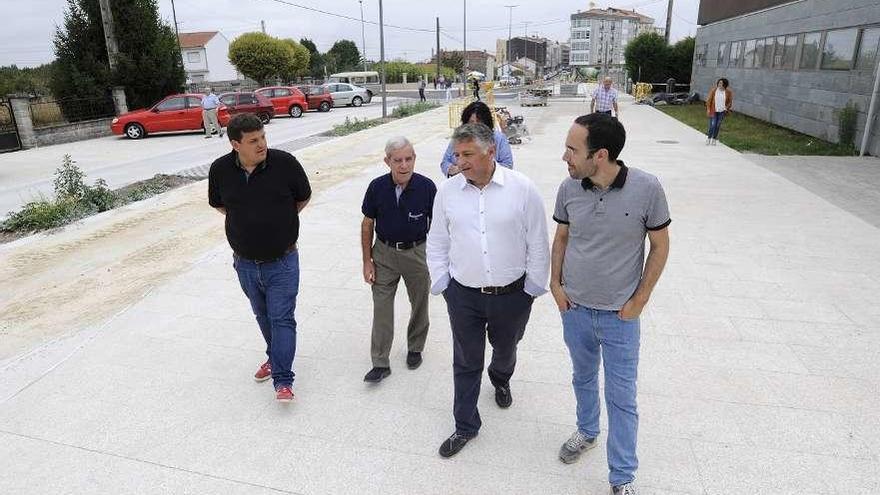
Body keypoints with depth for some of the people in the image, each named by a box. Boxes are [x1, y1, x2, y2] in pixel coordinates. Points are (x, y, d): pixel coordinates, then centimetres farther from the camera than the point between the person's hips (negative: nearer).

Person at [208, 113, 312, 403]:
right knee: (263, 316, 21)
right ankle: (275, 357, 42)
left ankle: (283, 380, 4)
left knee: (282, 318, -2)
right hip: (245, 262, 4)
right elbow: (218, 204, 12)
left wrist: (279, 221, 5)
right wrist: (249, 222, 5)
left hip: (282, 262, -3)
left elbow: (303, 198, 2)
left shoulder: (284, 163, -15)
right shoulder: (220, 169, -7)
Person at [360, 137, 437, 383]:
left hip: (417, 252, 0)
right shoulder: (377, 187, -11)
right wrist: (367, 261, -2)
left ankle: (415, 348, 38)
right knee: (381, 308, 1)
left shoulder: (426, 187, -15)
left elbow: (436, 224, -4)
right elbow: (367, 225, -1)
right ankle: (380, 363, 12)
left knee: (420, 304, 15)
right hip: (384, 253, 1)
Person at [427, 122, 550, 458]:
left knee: (505, 350, 24)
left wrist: (533, 286, -2)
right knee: (466, 362, 10)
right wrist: (441, 283, 3)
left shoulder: (522, 189, -12)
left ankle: (501, 379, 59)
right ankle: (465, 426, 29)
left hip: (512, 293, 0)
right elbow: (437, 243, 5)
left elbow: (537, 244, -4)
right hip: (463, 295, 1)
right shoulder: (447, 192, -5)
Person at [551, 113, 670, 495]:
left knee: (621, 398, 8)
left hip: (620, 315, -3)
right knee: (583, 377, 24)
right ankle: (586, 432, 51)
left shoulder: (646, 189, -18)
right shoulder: (569, 188, -10)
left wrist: (640, 299, -7)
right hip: (574, 308, 3)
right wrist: (555, 283, 0)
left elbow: (660, 246, -6)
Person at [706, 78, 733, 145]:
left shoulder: (728, 92, -4)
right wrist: (708, 109, -4)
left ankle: (714, 138, 19)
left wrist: (727, 108, 1)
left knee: (718, 125, 6)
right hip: (713, 111, -2)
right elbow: (709, 100, -1)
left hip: (722, 111, 2)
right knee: (712, 125, -7)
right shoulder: (713, 90, -8)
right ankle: (709, 137, 15)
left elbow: (730, 101, 9)